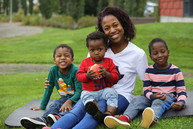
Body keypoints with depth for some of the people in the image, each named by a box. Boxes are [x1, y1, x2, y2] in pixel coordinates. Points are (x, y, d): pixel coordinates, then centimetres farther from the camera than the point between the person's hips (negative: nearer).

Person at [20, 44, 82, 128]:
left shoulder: (75, 71, -18)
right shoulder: (53, 70, -4)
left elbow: (79, 91, -22)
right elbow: (49, 89, 4)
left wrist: (69, 101, -40)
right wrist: (42, 106, 6)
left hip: (76, 98, -4)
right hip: (64, 98, 4)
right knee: (54, 104, -26)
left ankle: (59, 117, -63)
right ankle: (42, 120, -53)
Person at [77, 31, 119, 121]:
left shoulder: (109, 62, 7)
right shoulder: (85, 62, 8)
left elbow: (115, 77, 3)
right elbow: (79, 76, 2)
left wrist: (106, 74, -19)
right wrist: (87, 76, -20)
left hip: (105, 89, 0)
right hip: (89, 91, 0)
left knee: (112, 93, -30)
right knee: (85, 96, -31)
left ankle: (109, 113, -43)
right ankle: (97, 111, -57)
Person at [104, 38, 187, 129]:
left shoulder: (175, 71, 0)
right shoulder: (149, 71, 7)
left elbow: (181, 90, -1)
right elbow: (146, 89, 3)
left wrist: (181, 102, -22)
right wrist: (152, 96, -21)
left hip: (169, 97, -4)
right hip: (152, 97, 4)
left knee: (158, 102, -36)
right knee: (137, 100, -22)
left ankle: (152, 119, -70)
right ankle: (125, 117, -50)